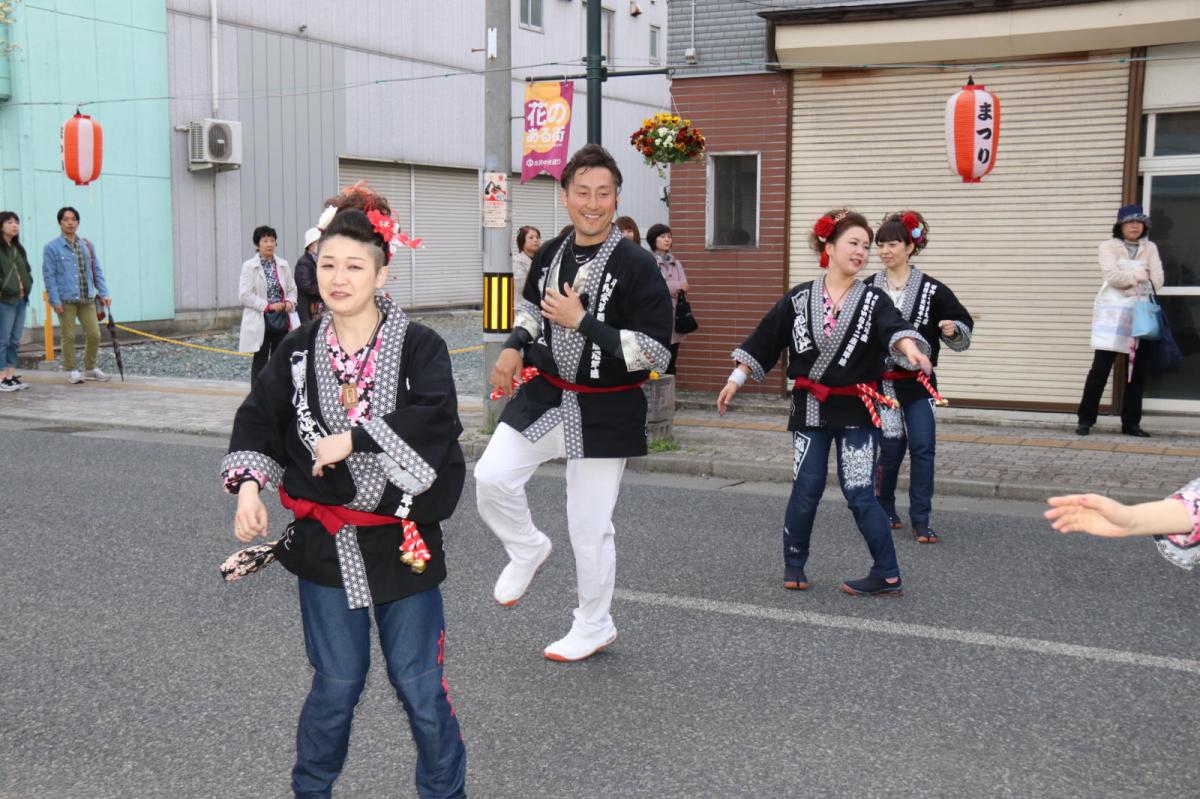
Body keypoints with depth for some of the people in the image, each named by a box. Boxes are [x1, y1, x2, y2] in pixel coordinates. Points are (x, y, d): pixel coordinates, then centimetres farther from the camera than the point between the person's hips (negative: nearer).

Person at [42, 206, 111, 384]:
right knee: (69, 337, 0)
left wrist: (103, 293, 5)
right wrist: (56, 301, -11)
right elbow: (49, 276, -4)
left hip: (87, 299, 4)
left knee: (94, 335, 2)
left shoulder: (87, 246, 12)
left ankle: (90, 368, 19)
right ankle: (71, 371, 12)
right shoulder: (51, 248, 0)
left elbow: (97, 270, 14)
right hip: (66, 300, -4)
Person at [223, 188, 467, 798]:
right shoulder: (298, 351, 3)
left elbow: (435, 420, -22)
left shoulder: (419, 347, -8)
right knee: (337, 680, 11)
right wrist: (249, 484, -9)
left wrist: (353, 440, -24)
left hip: (399, 539, -2)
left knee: (418, 683, 5)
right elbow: (258, 420, 7)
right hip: (324, 540, 2)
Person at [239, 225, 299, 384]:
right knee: (260, 362, 3)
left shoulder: (283, 265, 8)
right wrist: (268, 306, -18)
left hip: (282, 320, 4)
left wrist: (290, 302, -7)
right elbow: (245, 295, -12)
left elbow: (292, 289, 14)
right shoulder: (249, 266, -5)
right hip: (261, 321, -4)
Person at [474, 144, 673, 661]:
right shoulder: (549, 254, 2)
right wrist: (514, 347, 1)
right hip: (543, 395, 5)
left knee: (590, 527, 4)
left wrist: (582, 321, -23)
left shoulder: (635, 265, -16)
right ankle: (527, 550, 23)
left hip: (604, 410, -5)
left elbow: (655, 352, -19)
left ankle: (593, 627, 27)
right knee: (491, 479, -9)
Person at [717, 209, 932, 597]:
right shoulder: (798, 299, 1)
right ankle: (794, 563, 24)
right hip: (811, 408, 1)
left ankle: (887, 575, 5)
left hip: (856, 409, -1)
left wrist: (910, 347, -45)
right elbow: (764, 340, 7)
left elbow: (894, 329, -24)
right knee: (806, 489, 3)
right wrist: (736, 379, 5)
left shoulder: (873, 301, -3)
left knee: (859, 492, -5)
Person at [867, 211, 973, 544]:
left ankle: (921, 523, 2)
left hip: (917, 382, 0)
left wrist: (952, 331, -19)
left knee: (922, 447, -5)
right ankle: (885, 512, 24)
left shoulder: (932, 291, -3)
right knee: (891, 446, 2)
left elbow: (964, 327, 2)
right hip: (880, 381, 1)